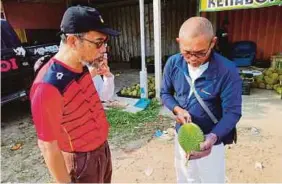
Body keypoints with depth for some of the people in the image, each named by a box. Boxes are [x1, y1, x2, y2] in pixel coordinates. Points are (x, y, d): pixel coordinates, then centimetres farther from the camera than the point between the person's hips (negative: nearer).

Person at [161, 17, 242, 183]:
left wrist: (213, 137, -39)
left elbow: (232, 112, -22)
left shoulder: (227, 71, -25)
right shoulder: (173, 64, -12)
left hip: (210, 139, -3)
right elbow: (165, 93, -1)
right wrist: (177, 109, -21)